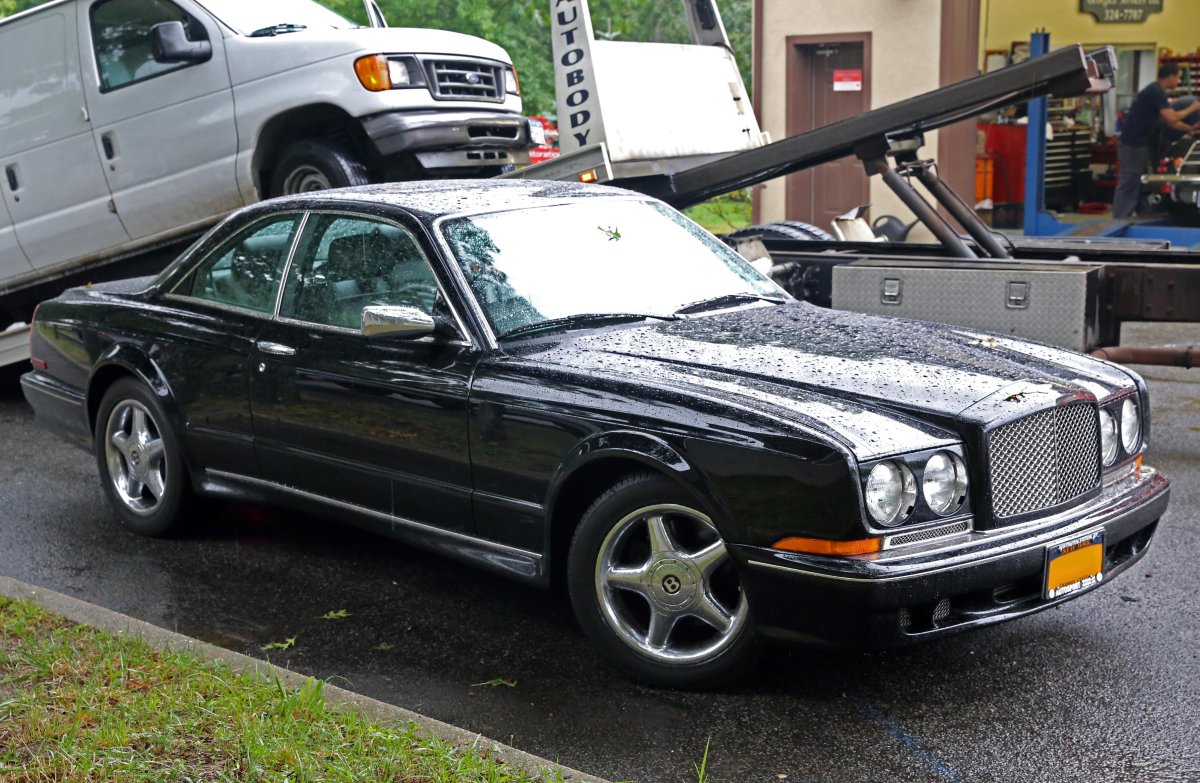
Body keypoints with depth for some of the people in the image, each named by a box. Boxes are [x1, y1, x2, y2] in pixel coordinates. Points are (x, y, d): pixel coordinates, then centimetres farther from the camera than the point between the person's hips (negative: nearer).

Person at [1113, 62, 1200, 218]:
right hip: (1133, 145, -10)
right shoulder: (1156, 92, -16)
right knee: (1128, 186, -8)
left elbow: (1168, 121, 17)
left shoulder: (1156, 91, 16)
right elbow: (1171, 118, -22)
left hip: (1138, 144, 10)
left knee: (1135, 185, 14)